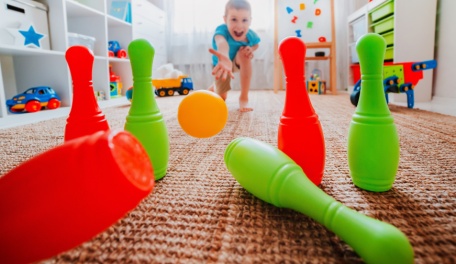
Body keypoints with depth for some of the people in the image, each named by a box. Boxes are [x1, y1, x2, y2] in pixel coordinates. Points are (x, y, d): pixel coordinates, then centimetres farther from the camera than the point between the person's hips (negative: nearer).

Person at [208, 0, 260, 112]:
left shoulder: (251, 35, -29)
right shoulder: (222, 30, -41)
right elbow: (222, 43, -67)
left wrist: (251, 49, -27)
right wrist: (225, 59, -90)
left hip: (240, 62, 1)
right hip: (222, 62, -1)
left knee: (244, 53, -35)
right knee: (221, 97, 4)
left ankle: (244, 98, -25)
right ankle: (213, 88, 47)